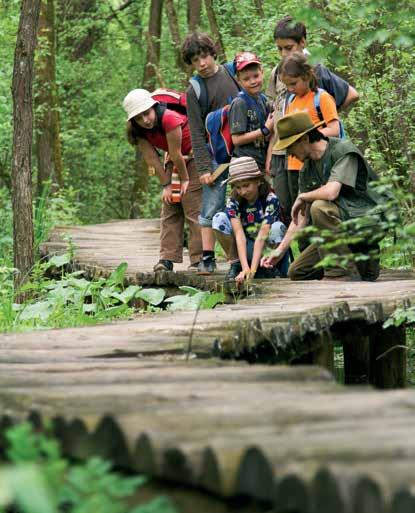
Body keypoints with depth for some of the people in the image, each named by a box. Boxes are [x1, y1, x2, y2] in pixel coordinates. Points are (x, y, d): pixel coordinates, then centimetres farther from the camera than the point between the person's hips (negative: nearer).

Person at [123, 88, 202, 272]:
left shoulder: (169, 119, -31)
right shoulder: (138, 131, -8)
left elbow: (176, 154, -24)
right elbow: (152, 159, -8)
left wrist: (185, 180, -16)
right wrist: (166, 185, -10)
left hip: (194, 157, -8)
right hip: (175, 161, 8)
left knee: (193, 209, -13)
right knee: (170, 209, 2)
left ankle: (198, 260, -14)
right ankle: (167, 258, 1)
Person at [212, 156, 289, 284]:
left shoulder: (270, 199, -22)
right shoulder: (233, 201, -15)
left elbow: (262, 235, -31)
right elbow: (239, 234, -26)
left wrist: (252, 270, -40)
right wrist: (245, 268, -39)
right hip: (246, 249, 2)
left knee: (277, 228, -36)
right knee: (219, 219, -21)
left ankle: (277, 269, -9)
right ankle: (235, 264, -8)